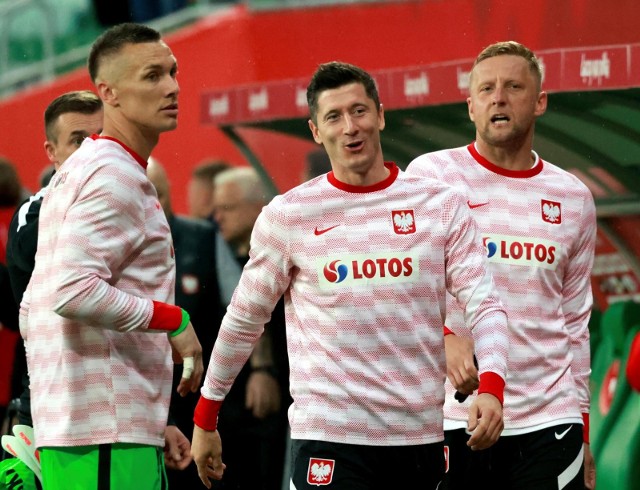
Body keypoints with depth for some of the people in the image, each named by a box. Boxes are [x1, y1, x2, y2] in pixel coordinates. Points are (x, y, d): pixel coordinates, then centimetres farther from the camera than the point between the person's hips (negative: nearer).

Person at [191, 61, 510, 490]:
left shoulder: (441, 205, 4)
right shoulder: (288, 215, 2)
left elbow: (485, 305, -1)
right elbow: (244, 321, 11)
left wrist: (491, 387, -19)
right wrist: (205, 418, 14)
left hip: (421, 436, 2)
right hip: (328, 438, -2)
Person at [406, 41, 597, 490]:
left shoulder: (573, 197, 12)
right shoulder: (431, 175, 2)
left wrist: (582, 431, 15)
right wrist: (444, 337, -27)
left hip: (547, 422, 3)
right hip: (452, 416, -2)